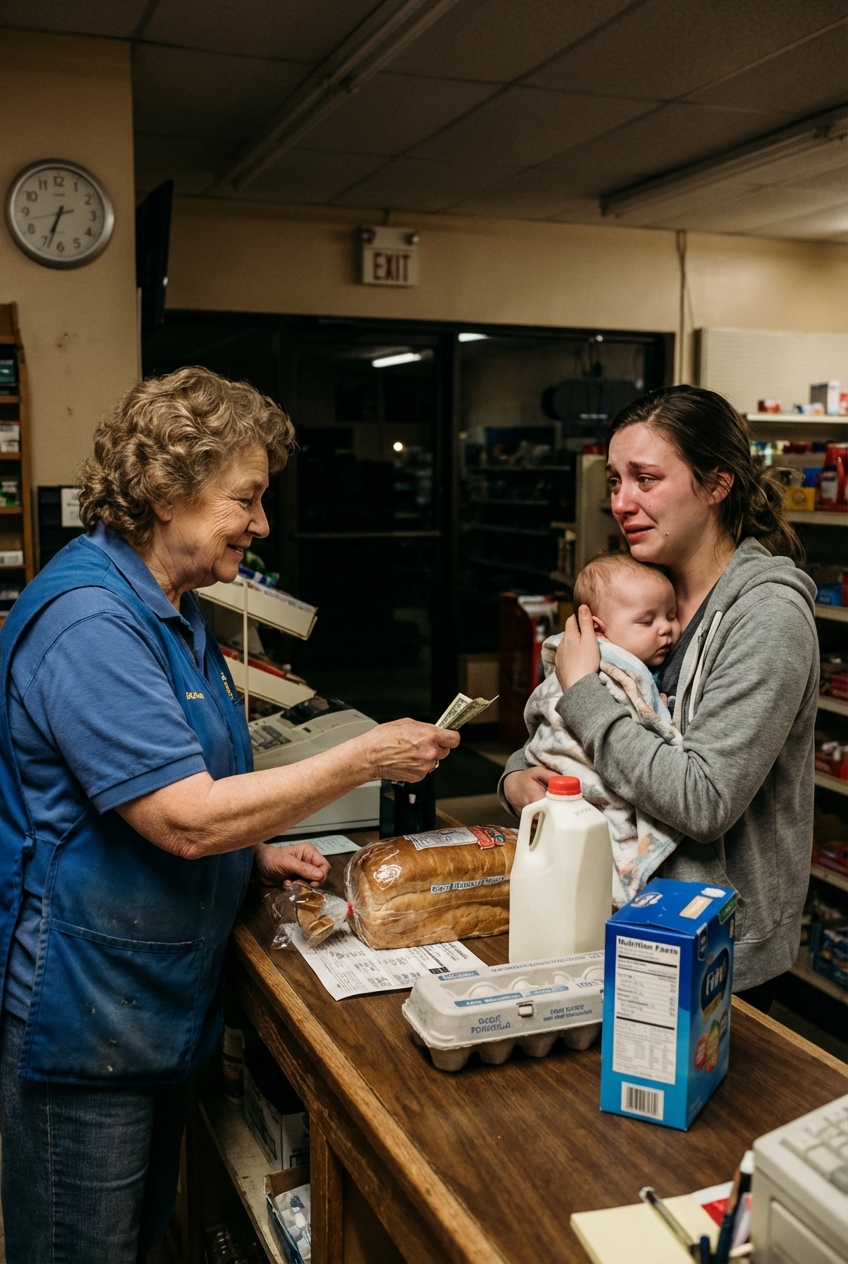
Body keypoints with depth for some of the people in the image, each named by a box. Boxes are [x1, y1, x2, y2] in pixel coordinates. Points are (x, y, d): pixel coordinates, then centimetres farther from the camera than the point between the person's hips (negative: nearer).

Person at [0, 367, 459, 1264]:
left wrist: (256, 855, 6)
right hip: (81, 1012, -9)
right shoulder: (89, 621, -24)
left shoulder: (167, 607, 10)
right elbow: (186, 819, -27)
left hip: (158, 1003, 10)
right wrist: (367, 758, -21)